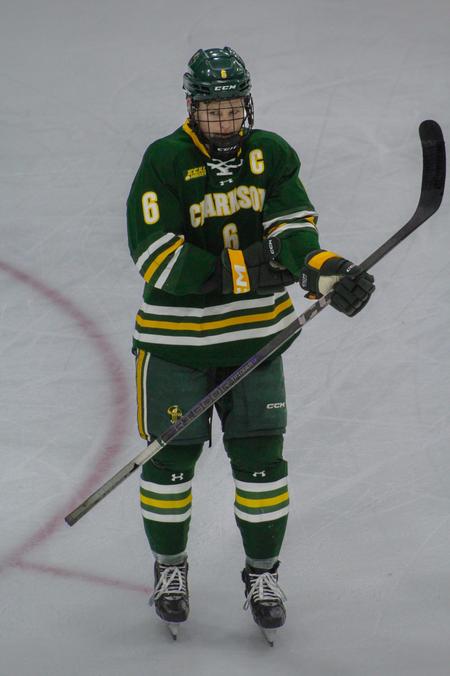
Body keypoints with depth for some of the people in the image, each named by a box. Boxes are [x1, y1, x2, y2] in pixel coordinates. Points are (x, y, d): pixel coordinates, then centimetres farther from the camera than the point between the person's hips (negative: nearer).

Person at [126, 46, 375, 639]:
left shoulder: (271, 155, -1)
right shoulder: (165, 163, -13)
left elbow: (293, 228, -13)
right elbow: (156, 256, -20)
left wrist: (324, 268, -35)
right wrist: (244, 269, -23)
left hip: (254, 334, 2)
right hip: (175, 335, -2)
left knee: (261, 457, 3)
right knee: (171, 456, 6)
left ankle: (263, 573, 20)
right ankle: (169, 567, 29)